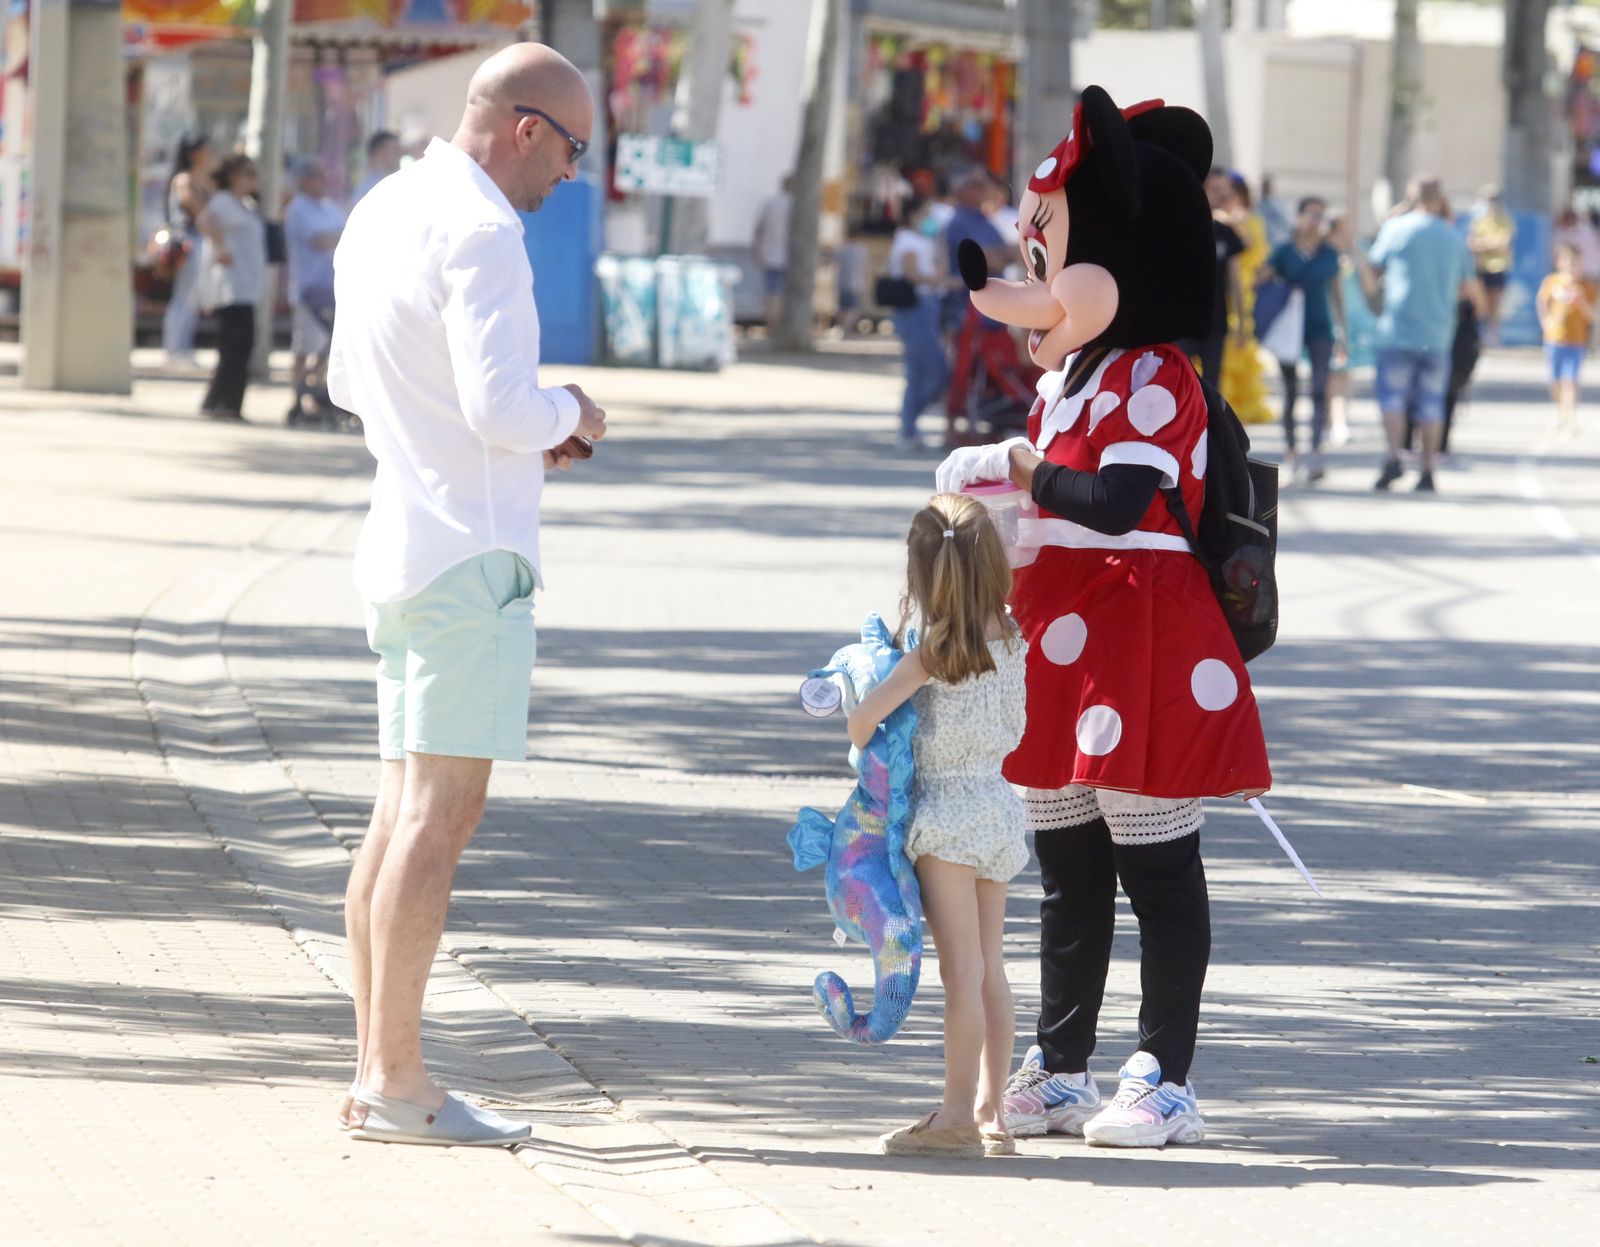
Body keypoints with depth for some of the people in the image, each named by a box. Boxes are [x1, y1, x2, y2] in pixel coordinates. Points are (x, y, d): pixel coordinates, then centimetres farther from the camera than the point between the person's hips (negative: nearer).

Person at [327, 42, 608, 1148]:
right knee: (439, 814, -9)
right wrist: (570, 415, -2)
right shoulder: (480, 234, -15)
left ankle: (378, 1072, 12)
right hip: (468, 551, -10)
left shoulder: (384, 212, 15)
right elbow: (503, 404, -24)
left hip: (403, 545, 10)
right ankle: (395, 1081, -11)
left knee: (407, 812, 11)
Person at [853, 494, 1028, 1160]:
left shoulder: (934, 648, -15)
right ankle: (989, 1112, 14)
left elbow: (864, 714, -18)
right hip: (999, 804, 6)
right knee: (989, 969, 10)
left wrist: (863, 749, 2)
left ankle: (957, 1116, -4)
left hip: (945, 811, -6)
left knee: (962, 969, -6)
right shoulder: (1011, 639, 2)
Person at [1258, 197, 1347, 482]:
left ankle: (1316, 454, -18)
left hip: (1320, 328, 1)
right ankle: (1291, 447, 23)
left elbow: (1335, 292, 13)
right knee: (1290, 392, 8)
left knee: (1319, 389, -11)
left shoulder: (1329, 253, 4)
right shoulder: (1283, 251, -2)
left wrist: (1343, 328, 13)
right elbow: (1261, 281, -3)